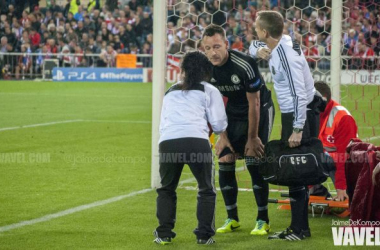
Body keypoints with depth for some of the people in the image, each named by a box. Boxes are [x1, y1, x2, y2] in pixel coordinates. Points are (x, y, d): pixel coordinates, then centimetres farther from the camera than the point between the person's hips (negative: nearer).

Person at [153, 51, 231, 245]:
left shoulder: (170, 92, 31)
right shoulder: (209, 91, 19)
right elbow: (219, 124, 14)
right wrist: (223, 136, 36)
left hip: (167, 141, 2)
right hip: (197, 140, -2)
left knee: (166, 189, 21)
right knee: (206, 191, 16)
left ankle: (164, 234, 14)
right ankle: (204, 235, 10)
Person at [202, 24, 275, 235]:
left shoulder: (244, 65, -31)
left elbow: (254, 104, -22)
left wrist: (252, 137, -16)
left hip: (260, 110, -5)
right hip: (233, 113, 5)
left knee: (255, 163, -14)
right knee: (225, 162, -3)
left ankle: (263, 221, -5)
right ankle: (232, 218, 10)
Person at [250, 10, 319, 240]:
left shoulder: (286, 56, -25)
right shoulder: (278, 43, 1)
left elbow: (299, 94, -27)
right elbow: (254, 46, 23)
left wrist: (297, 129, -26)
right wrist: (258, 51, -3)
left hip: (300, 113, -10)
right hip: (291, 112, 10)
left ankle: (300, 229, -3)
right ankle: (298, 227, 21)